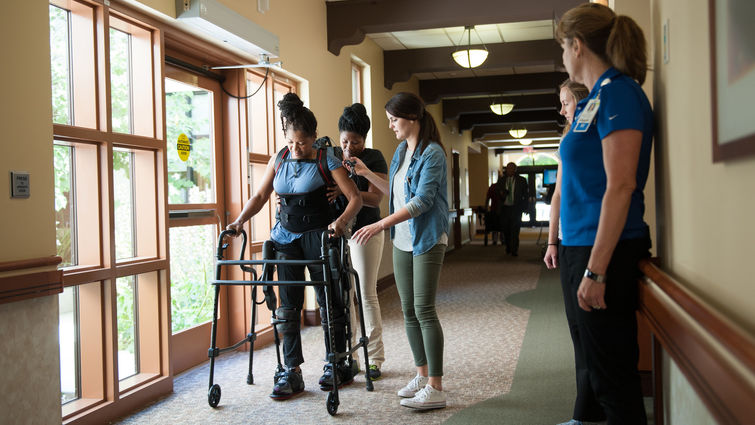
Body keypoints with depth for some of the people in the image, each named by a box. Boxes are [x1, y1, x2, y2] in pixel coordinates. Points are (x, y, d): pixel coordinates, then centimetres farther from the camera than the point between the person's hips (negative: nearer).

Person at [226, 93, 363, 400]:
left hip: (317, 235, -4)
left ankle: (337, 365, 19)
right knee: (288, 304, 3)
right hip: (286, 236, 5)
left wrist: (342, 221, -31)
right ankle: (291, 372, 8)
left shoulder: (326, 161, -8)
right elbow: (261, 195, 11)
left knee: (328, 300, 3)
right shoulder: (279, 159, 7)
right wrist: (241, 220, -5)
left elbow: (355, 197, -12)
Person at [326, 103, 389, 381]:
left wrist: (346, 191, -32)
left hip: (365, 231, -4)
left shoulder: (374, 159, -5)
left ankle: (374, 359, 8)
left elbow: (375, 198, -15)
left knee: (367, 295, -1)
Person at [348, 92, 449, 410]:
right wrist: (366, 173, 16)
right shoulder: (401, 151, 12)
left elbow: (422, 200, -21)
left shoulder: (432, 153, -13)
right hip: (402, 241, 8)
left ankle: (436, 388, -2)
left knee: (424, 310, -9)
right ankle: (422, 375, 23)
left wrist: (381, 225, -25)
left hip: (427, 240, -8)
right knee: (409, 311, 10)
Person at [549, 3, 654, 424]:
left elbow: (621, 185, -22)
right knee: (589, 353, 22)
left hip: (604, 250, -10)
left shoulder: (618, 92, -14)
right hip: (580, 247, 10)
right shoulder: (596, 98, 14)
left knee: (611, 367, -2)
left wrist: (595, 270, -24)